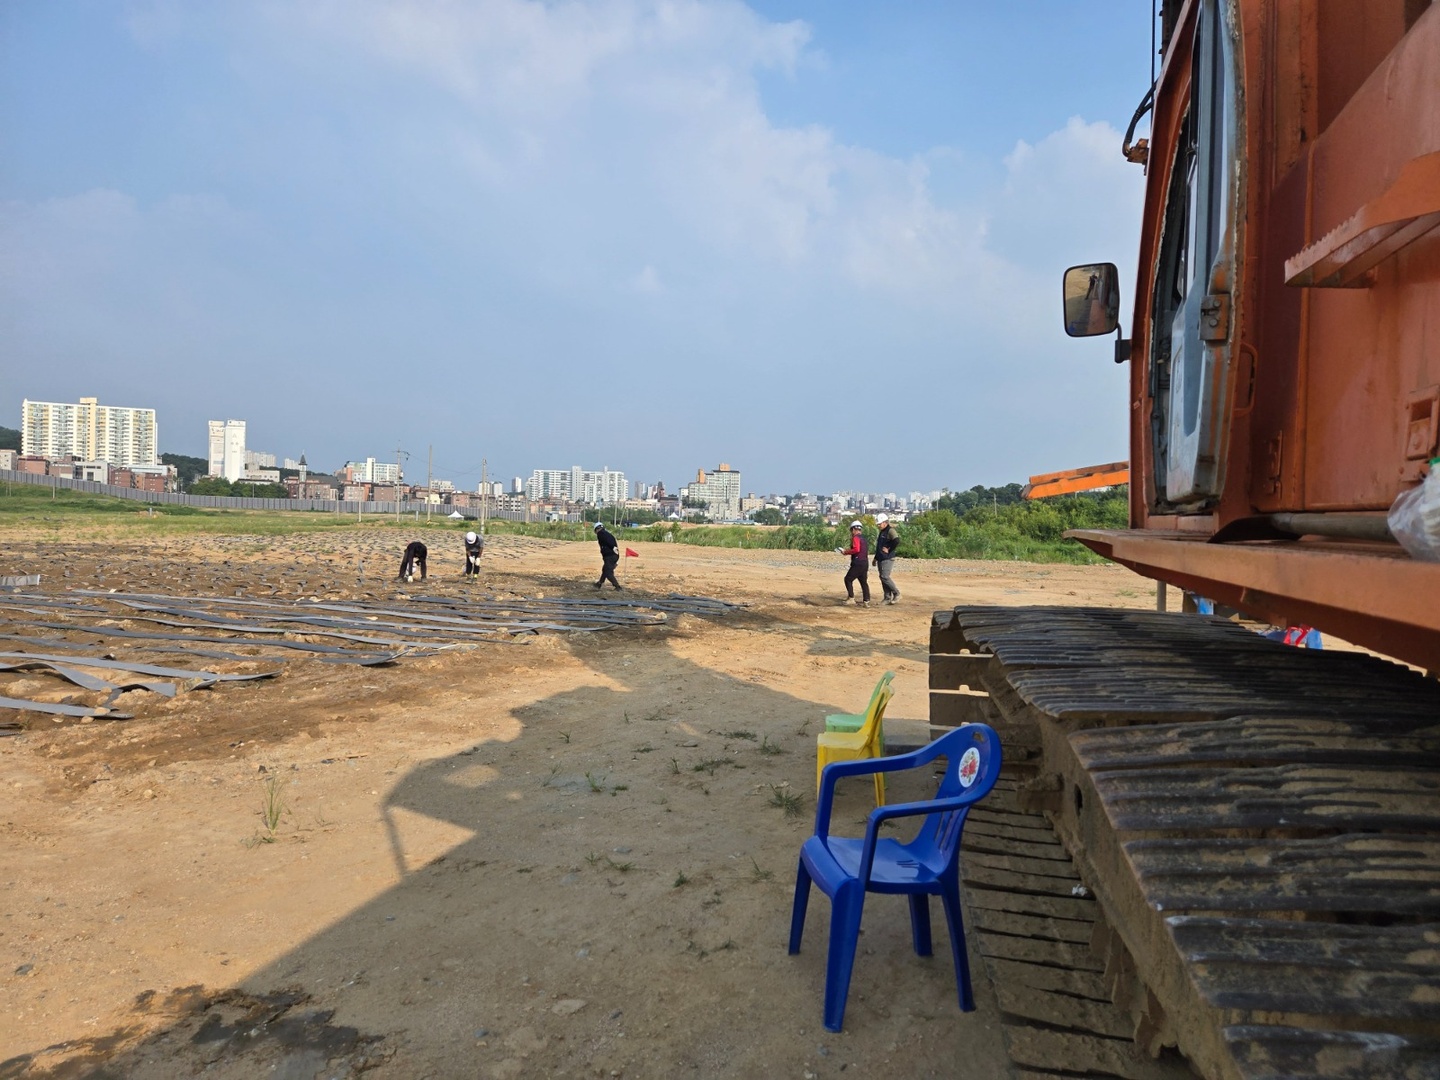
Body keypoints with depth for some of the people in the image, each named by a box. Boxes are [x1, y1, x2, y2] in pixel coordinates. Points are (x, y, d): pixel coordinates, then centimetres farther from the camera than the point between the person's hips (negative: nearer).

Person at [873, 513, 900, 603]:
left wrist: (889, 550, -17)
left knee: (885, 577, -14)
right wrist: (875, 558, 26)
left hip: (887, 559, -9)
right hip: (881, 559, 9)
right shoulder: (882, 532, 19)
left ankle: (896, 593, -1)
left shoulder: (890, 531, -11)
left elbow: (897, 541, -27)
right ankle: (887, 598, 12)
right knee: (883, 578, 7)